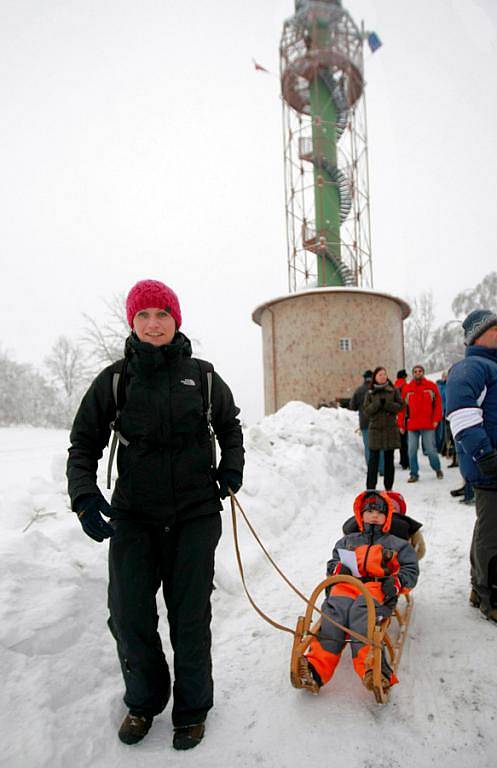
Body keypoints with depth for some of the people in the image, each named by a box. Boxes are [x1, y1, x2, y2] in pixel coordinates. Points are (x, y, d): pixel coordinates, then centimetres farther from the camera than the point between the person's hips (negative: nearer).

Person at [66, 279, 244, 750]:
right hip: (133, 516, 1)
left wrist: (231, 467, 4)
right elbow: (84, 443, 3)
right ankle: (144, 700, 36)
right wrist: (83, 494, -12)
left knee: (190, 619, 8)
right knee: (129, 618, 6)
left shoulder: (202, 377, 2)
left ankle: (192, 708, 33)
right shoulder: (115, 380, -2)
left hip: (195, 516, 0)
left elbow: (230, 426, 19)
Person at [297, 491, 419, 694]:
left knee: (360, 612, -38)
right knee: (334, 611, -32)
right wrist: (338, 569, 4)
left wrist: (396, 582, -5)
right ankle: (317, 667, -50)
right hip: (347, 585, 2)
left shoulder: (397, 544, 31)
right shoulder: (348, 540, 37)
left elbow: (411, 570, 18)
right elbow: (333, 561, 30)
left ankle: (371, 668, -59)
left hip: (379, 588, -2)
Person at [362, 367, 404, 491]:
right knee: (373, 459, -3)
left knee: (389, 459, 8)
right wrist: (378, 403, -16)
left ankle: (388, 487, 17)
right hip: (375, 428, -1)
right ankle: (370, 488, 0)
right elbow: (367, 411, -2)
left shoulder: (393, 390, 6)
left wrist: (386, 403, -15)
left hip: (390, 428, 1)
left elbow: (400, 406, -1)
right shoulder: (370, 393, 5)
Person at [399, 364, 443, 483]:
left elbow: (438, 403, 3)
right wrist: (402, 425, 3)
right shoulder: (407, 388, 6)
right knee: (412, 451, 3)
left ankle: (437, 469, 26)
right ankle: (414, 474, 14)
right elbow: (402, 407, 6)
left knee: (430, 450, 2)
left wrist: (436, 419, -6)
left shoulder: (431, 386, 4)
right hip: (412, 425, 2)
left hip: (428, 425, -2)